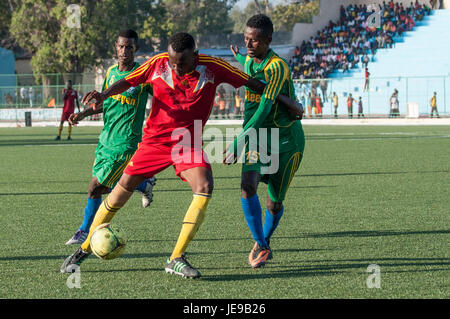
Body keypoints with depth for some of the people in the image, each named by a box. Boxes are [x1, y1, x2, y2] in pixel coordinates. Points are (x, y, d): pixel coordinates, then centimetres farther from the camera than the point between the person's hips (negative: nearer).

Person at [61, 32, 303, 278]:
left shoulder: (212, 67, -12)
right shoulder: (158, 63, -9)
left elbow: (252, 83, -3)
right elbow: (127, 82, 5)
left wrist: (285, 101, -1)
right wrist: (104, 94, -14)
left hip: (189, 144, 0)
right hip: (155, 140, 0)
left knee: (204, 188, -25)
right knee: (121, 191, -2)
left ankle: (176, 259, -19)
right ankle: (84, 249, 16)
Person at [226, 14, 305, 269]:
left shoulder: (278, 67, -21)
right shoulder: (249, 62, 4)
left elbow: (264, 110, -28)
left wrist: (238, 143, -32)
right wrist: (239, 57, 52)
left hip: (286, 139, -5)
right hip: (258, 136, 5)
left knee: (274, 202, 3)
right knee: (248, 184, -21)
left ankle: (265, 241, 34)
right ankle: (262, 247, -9)